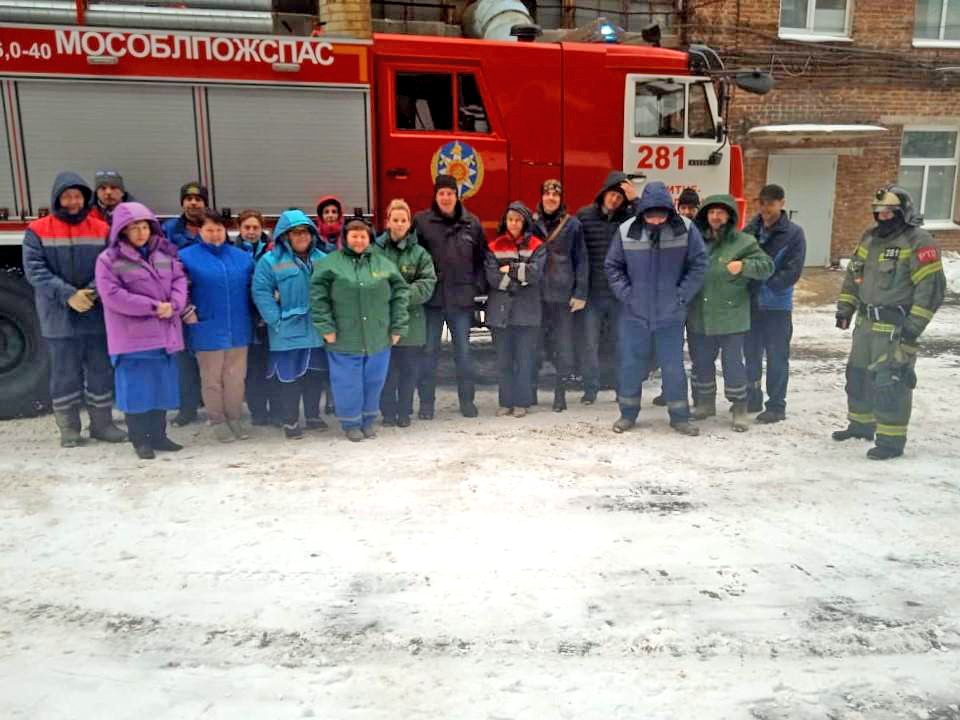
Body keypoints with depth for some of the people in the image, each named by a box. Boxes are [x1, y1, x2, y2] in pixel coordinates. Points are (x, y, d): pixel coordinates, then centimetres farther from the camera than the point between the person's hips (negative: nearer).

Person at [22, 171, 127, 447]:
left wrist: (92, 291, -18)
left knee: (101, 371, 8)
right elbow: (34, 270, -7)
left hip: (97, 314, 2)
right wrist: (68, 295, -18)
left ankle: (102, 423, 20)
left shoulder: (101, 229, 5)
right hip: (59, 317, -2)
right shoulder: (38, 231, 1)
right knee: (65, 373, 6)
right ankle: (68, 428, 17)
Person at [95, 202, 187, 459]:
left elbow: (179, 280, 4)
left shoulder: (166, 252, 9)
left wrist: (173, 305, -16)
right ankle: (140, 440, 12)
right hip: (132, 337, -5)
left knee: (163, 385, 11)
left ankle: (158, 435, 24)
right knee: (137, 388, 0)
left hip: (164, 333, 5)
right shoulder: (109, 259, -5)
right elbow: (113, 295, -14)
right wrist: (152, 307, -18)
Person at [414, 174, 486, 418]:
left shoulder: (471, 223, 6)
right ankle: (426, 402, 16)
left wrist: (478, 287, 3)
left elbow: (481, 258, 11)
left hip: (462, 297, 2)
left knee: (463, 351, 9)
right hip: (432, 297, -1)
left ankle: (467, 400, 21)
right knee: (429, 351, 5)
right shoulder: (421, 221, -1)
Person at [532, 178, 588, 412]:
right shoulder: (531, 222, 7)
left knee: (563, 348, 0)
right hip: (535, 294, 1)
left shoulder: (572, 225, 4)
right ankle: (530, 391, 17)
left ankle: (560, 394, 10)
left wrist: (580, 293, -4)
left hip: (563, 295, -1)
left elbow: (581, 261, 3)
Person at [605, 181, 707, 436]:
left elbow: (699, 264, -2)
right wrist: (626, 294, -3)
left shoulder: (685, 230, -8)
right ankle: (628, 414, 23)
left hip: (671, 315, 0)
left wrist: (682, 295, -6)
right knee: (631, 365, 7)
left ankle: (679, 417, 21)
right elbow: (612, 266, 4)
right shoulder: (627, 231, -6)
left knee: (673, 366, 6)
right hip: (634, 314, 1)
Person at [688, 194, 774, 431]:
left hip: (730, 317, -4)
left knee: (733, 363, 1)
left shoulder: (744, 242, -4)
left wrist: (744, 265, -24)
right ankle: (705, 403, 30)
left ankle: (740, 409, 15)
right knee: (701, 362, 13)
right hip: (699, 316, 4)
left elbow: (768, 266, -8)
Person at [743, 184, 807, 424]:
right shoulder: (750, 230, 4)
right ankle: (752, 398, 28)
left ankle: (776, 406, 12)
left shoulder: (793, 233, -6)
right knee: (751, 353, 13)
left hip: (778, 305, -4)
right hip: (751, 303, 4)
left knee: (777, 357, 3)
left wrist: (767, 285, -19)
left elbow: (793, 271, -12)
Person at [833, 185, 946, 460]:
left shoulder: (918, 242, -14)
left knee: (890, 382, -7)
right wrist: (845, 309, 12)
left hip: (896, 327, -8)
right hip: (866, 322, 8)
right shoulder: (870, 238, 10)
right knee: (858, 374, 17)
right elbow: (854, 274, 18)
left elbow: (932, 287, -17)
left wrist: (914, 326, -21)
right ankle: (861, 424, 34)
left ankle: (891, 440, 4)